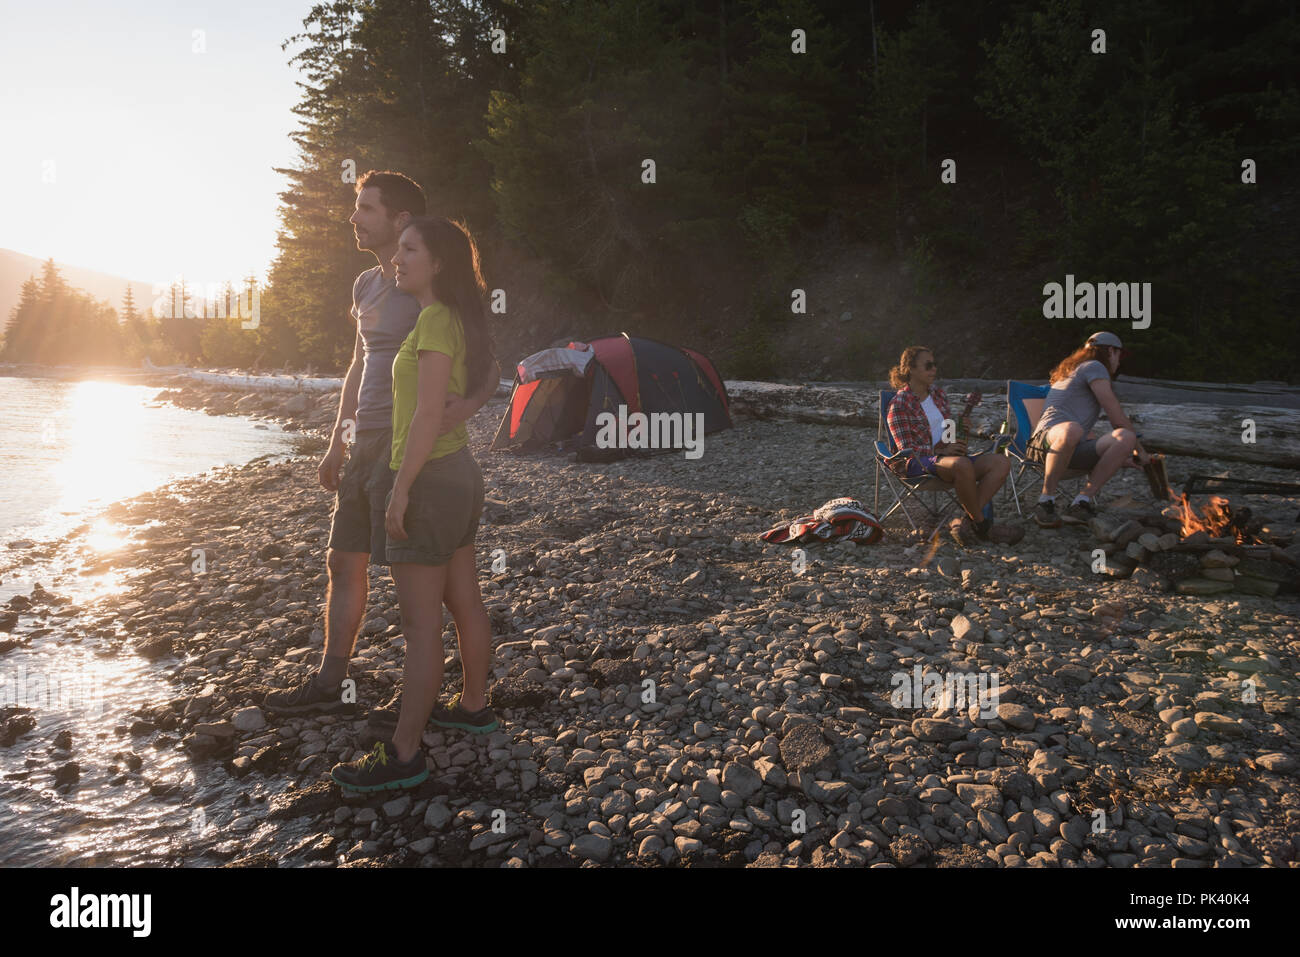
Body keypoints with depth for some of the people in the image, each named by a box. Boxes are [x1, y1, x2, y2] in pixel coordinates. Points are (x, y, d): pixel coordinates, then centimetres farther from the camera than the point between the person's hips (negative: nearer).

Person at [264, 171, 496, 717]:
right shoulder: (366, 286, 14)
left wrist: (469, 404, -34)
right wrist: (337, 441, 20)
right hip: (364, 447, 9)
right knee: (344, 562, 13)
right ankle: (328, 685, 25)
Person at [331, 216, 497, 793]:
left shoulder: (435, 319, -15)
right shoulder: (454, 319, 14)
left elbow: (428, 412, -22)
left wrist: (401, 489, -22)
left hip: (432, 479, -10)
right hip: (460, 472, 10)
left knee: (420, 621, -6)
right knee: (465, 602, 19)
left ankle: (403, 754, 0)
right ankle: (474, 706, 34)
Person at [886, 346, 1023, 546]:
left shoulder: (938, 394, 17)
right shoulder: (899, 403, -5)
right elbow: (906, 449, -11)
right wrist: (941, 451, -22)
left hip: (946, 455, 8)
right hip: (916, 463, -8)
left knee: (1002, 462, -16)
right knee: (962, 464, -39)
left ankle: (966, 521, -25)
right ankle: (983, 526, -21)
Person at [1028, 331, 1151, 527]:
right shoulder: (1094, 367, 7)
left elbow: (1086, 431, 41)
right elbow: (1117, 417, 2)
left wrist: (1118, 456, 42)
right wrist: (1140, 451, 14)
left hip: (1074, 451, 9)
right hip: (1048, 439, -9)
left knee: (1125, 438, -16)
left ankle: (1081, 502, -24)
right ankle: (1046, 499, -29)